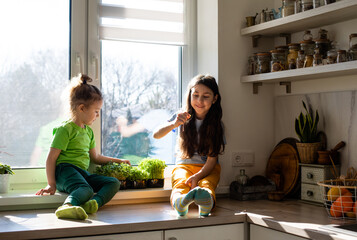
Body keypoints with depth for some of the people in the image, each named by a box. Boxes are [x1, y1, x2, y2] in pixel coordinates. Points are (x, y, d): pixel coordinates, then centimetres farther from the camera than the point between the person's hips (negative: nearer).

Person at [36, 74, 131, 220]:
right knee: (86, 189, -38)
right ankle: (67, 207, -66)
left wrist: (118, 161, 36)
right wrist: (51, 184, -11)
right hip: (65, 169, -8)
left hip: (83, 173, 8)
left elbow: (95, 157, 35)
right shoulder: (65, 129, -3)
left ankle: (94, 202, -40)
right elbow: (51, 158, -7)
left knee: (114, 183, -12)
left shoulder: (89, 131, 25)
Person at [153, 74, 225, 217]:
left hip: (207, 168, -1)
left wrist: (197, 176, -31)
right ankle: (179, 201, -69)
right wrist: (174, 124, -28)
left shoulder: (216, 125, -3)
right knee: (181, 183, -35)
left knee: (207, 184, -37)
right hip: (184, 165, 1)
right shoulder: (183, 117, 2)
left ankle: (207, 201, -71)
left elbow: (212, 159, -11)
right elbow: (156, 135, -6)